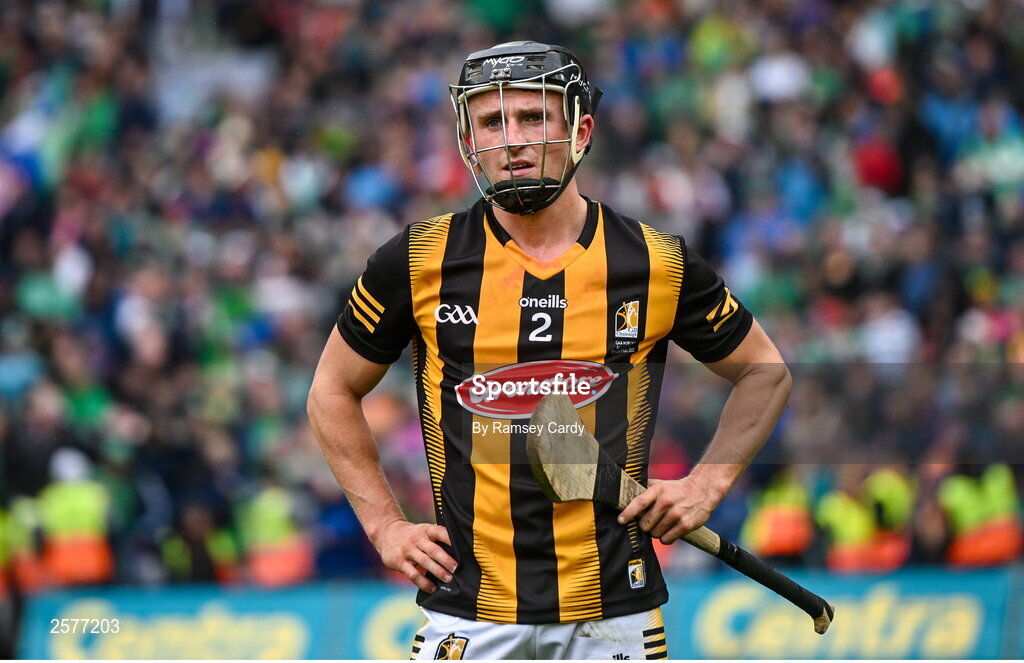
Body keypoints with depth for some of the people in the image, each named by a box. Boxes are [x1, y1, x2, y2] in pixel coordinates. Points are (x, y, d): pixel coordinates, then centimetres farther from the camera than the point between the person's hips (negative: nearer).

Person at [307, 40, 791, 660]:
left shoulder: (660, 264, 0)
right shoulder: (420, 261, 0)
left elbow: (766, 374, 16)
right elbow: (334, 393, 13)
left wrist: (706, 486, 3)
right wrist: (385, 526, 5)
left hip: (615, 609, 0)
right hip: (469, 604, 0)